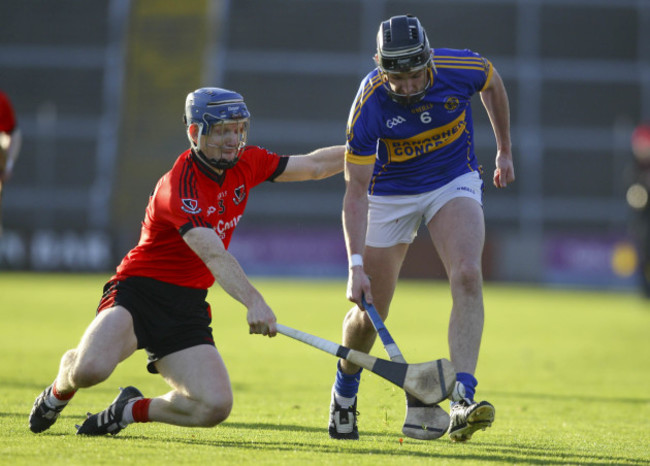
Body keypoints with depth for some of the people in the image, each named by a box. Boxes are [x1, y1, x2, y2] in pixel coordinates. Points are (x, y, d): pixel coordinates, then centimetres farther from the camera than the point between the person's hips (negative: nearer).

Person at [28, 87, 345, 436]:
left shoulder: (245, 163, 3)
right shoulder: (179, 186, -22)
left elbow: (313, 165, 17)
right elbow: (213, 255, -37)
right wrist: (253, 301, -50)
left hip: (188, 304, 6)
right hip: (139, 290, -6)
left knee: (215, 407, -15)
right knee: (89, 368, -33)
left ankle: (133, 409, 14)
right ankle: (60, 391, 8)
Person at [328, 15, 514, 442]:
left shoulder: (461, 69, -25)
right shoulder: (370, 105, -28)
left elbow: (493, 85, 3)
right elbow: (356, 192, -25)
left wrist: (505, 151, 11)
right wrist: (356, 264, -33)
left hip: (454, 182, 1)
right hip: (390, 194, -1)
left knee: (467, 276, -26)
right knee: (369, 312, 3)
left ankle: (463, 399, -33)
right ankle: (345, 391, 35)